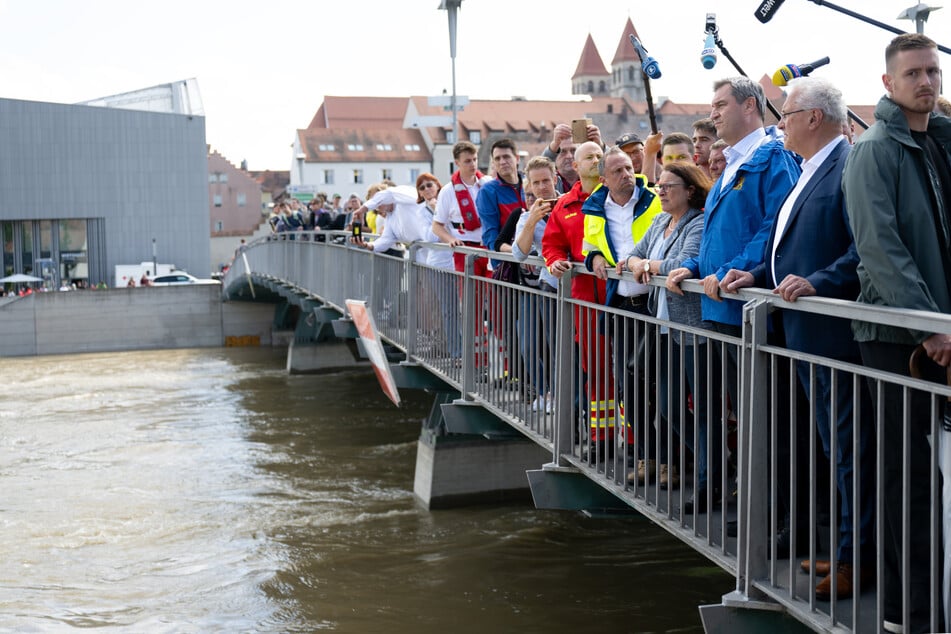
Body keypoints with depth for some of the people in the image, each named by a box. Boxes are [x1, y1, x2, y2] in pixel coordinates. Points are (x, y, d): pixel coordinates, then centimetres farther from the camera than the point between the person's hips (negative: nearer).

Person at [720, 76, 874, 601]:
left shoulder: (850, 168, -14)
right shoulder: (808, 173, 18)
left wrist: (817, 283, -28)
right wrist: (759, 276, 10)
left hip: (838, 333, -10)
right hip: (807, 335, 10)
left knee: (850, 449, -2)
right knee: (833, 449, 16)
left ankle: (858, 558, 7)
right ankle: (847, 547, 26)